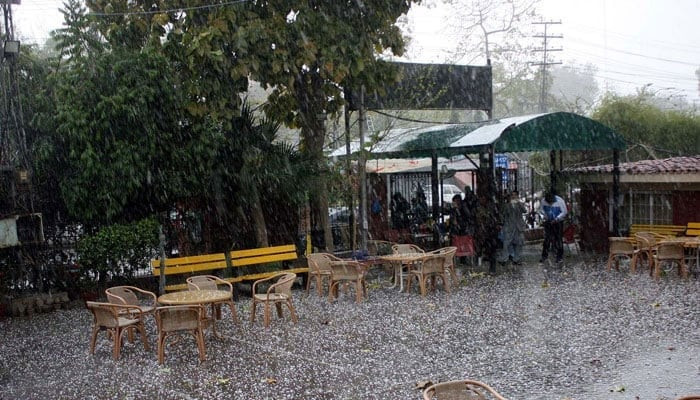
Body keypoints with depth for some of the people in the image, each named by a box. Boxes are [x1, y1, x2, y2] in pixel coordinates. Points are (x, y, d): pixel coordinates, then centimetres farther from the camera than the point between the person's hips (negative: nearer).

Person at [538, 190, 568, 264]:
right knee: (547, 239, 5)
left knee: (558, 239, 1)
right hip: (548, 222, 3)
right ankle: (544, 256, 14)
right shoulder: (543, 201, -11)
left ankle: (559, 257, 11)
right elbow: (541, 210, 4)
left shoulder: (560, 201, -19)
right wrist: (543, 217, -15)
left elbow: (564, 212, -12)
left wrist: (556, 219, -22)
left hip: (558, 223, -2)